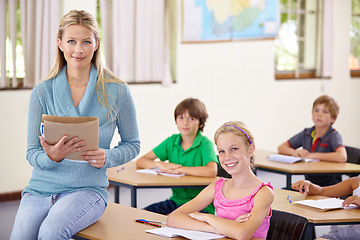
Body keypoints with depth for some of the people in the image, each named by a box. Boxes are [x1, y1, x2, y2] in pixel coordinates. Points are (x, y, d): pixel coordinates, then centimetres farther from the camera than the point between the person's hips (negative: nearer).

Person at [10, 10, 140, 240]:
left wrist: (107, 157, -12)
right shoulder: (42, 92, 3)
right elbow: (32, 153, 5)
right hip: (41, 187, 2)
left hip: (88, 188, -2)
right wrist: (52, 156, -19)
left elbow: (132, 144, 10)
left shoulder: (117, 91, 0)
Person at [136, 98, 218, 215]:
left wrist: (180, 169, -21)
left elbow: (212, 171, -30)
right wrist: (160, 164, -14)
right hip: (176, 200, 6)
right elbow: (140, 162, 7)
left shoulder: (205, 144, -9)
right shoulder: (172, 141, 8)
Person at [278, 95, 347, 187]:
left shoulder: (334, 136, -9)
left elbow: (342, 157, -30)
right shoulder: (306, 133, 8)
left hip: (329, 186, -6)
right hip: (309, 183, 6)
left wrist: (313, 155, -21)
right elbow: (281, 148, 15)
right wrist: (294, 152, -9)